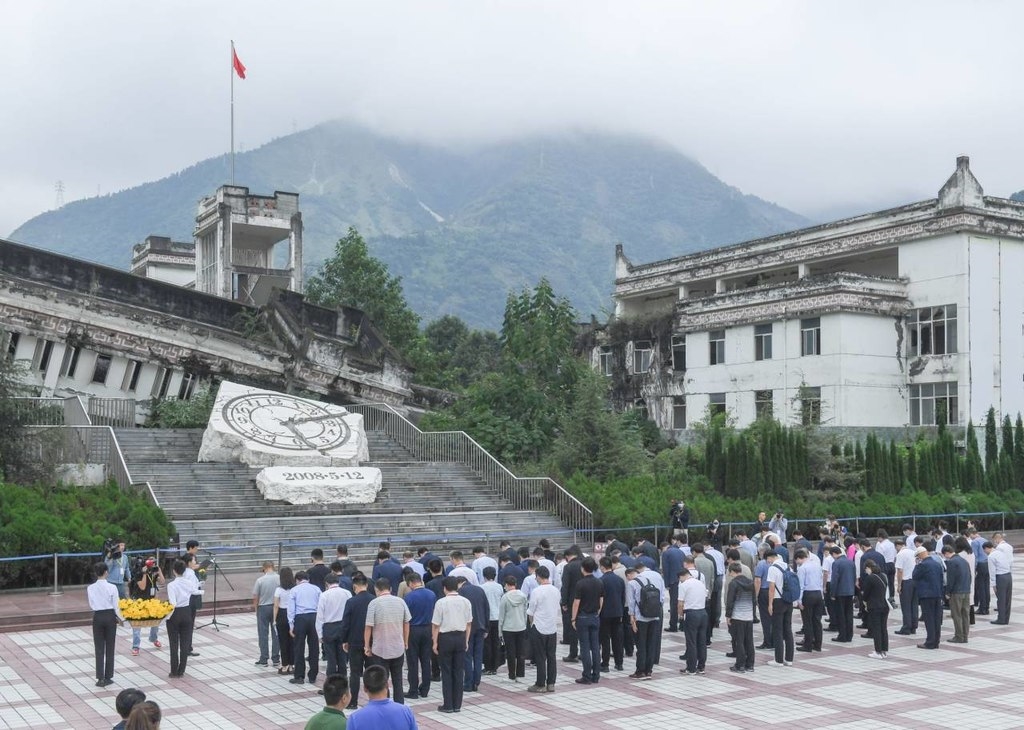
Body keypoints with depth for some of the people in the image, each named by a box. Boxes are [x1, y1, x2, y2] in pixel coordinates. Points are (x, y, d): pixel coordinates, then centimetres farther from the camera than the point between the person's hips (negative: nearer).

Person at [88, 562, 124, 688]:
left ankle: (100, 678, 4)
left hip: (97, 617, 1)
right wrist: (121, 619, 6)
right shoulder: (112, 587, -12)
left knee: (99, 648, 7)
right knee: (110, 647, 10)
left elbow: (91, 605, 3)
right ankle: (108, 677, 15)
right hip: (110, 617, -1)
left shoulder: (90, 588, -5)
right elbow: (116, 606, -7)